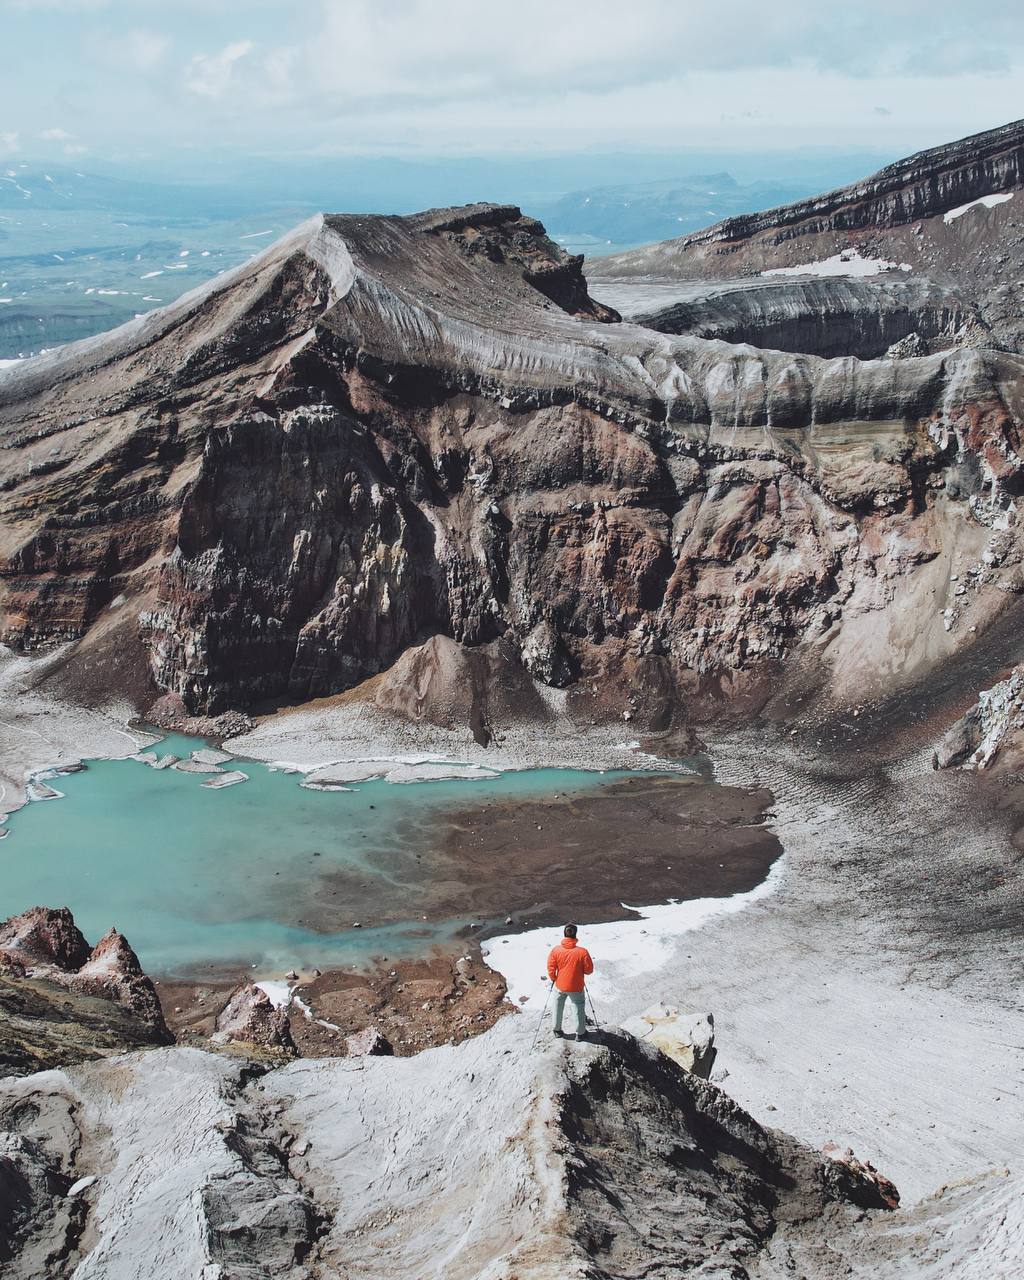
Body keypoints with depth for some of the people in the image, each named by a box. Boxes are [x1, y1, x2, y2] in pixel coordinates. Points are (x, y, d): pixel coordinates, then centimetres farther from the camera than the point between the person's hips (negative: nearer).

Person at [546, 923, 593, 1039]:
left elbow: (551, 968, -7)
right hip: (576, 987, -2)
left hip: (560, 986, 2)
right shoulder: (582, 952, -24)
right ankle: (580, 1033, 30)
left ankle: (557, 1030, 37)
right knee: (579, 1009, 18)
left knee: (558, 1008, 24)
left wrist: (553, 979, 11)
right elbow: (589, 970, -14)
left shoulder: (556, 950, -17)